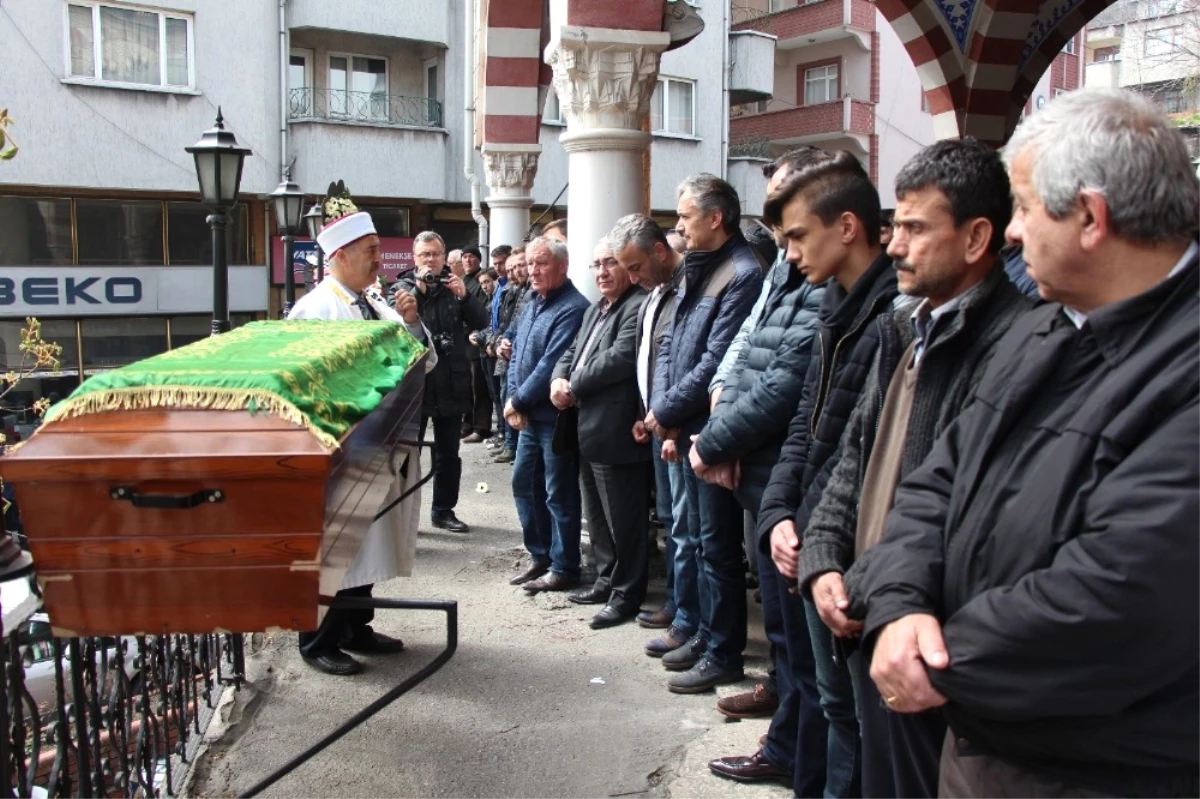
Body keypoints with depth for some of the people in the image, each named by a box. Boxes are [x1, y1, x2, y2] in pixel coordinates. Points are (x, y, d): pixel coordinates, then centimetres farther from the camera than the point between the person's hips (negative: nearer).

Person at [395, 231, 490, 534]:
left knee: (448, 452, 11)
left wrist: (464, 295, -16)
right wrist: (419, 289, -21)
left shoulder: (454, 286, 8)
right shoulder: (404, 287, 1)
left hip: (450, 383, 3)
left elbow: (482, 321, -2)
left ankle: (443, 510, 22)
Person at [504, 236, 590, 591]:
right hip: (530, 416, 9)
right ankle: (540, 556, 29)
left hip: (556, 417, -9)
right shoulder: (533, 305, 15)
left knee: (559, 494, 0)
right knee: (524, 484, 15)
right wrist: (513, 400, -1)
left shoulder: (572, 309, -17)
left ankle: (563, 568, 11)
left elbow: (551, 365, -23)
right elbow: (516, 353, 14)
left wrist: (519, 401, -14)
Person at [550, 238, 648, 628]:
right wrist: (559, 379, -4)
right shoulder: (594, 310, 19)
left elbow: (620, 357, -24)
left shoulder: (638, 306, -13)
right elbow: (571, 352, 18)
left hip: (616, 431, -10)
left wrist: (573, 386, -13)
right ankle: (606, 580, 32)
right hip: (587, 428, 10)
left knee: (623, 519, 0)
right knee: (597, 516, 19)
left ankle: (626, 594, 11)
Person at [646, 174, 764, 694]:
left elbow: (715, 362, -21)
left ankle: (723, 653, 13)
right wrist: (666, 415, 0)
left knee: (717, 545, 1)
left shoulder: (742, 275, -16)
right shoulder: (700, 271, 14)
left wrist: (665, 411, -12)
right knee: (697, 540, 18)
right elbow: (669, 347, 12)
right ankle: (706, 633, 32)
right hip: (687, 430, 9)